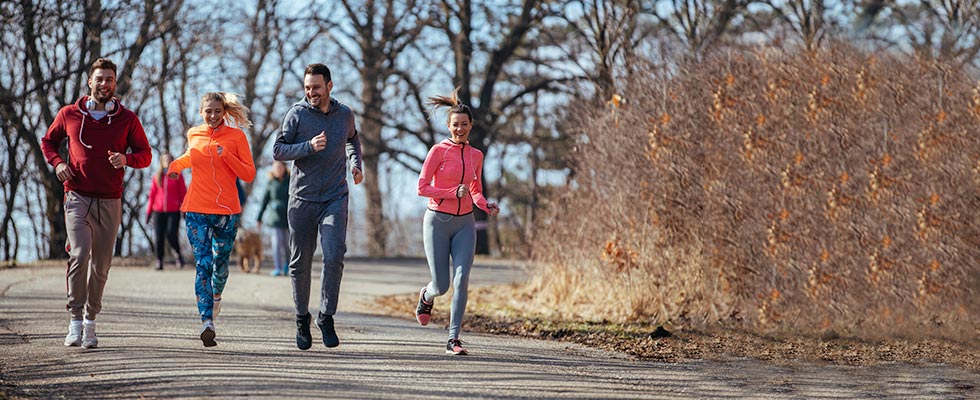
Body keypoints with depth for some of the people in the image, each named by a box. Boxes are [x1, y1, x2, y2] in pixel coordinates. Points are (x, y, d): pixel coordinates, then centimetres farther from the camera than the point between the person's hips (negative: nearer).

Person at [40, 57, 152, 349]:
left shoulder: (127, 119, 4)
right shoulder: (69, 114, 5)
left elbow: (145, 155, 9)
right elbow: (48, 141, 20)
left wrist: (127, 159, -13)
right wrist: (57, 162, 0)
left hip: (109, 203, 1)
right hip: (77, 198, -1)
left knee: (101, 265, 6)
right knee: (79, 254, -21)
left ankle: (90, 320, 20)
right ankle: (75, 319, -12)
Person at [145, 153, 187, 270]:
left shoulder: (178, 176, 4)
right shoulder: (157, 176, 10)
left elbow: (183, 193, 4)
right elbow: (152, 194, 12)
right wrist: (148, 211, 8)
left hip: (173, 211, -2)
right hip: (159, 211, 2)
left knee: (171, 235, -14)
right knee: (159, 237, -3)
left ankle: (178, 255, 11)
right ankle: (159, 262, 3)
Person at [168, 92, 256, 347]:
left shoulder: (236, 136, 0)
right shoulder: (194, 134, 8)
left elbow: (249, 175, -3)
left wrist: (225, 154, -14)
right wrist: (177, 163, 12)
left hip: (227, 210, -1)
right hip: (196, 210, 1)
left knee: (220, 263, 10)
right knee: (203, 264, -11)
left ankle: (216, 296, 43)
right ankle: (207, 322, -17)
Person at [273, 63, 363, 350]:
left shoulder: (345, 115, 6)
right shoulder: (297, 114, -3)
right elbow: (277, 150, -5)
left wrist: (355, 164, 11)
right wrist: (309, 147, -19)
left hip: (335, 199, 1)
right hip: (302, 199, -1)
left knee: (334, 257, -17)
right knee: (300, 263, 6)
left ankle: (326, 316, -6)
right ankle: (302, 318, 24)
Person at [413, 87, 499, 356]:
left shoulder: (476, 156, 9)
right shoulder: (439, 150, -7)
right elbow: (422, 187, -9)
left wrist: (485, 205, -1)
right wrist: (454, 193, -19)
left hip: (464, 224, 3)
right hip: (438, 222, -3)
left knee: (462, 279, -14)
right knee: (441, 286, -1)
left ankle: (453, 339, -11)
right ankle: (426, 296, 37)